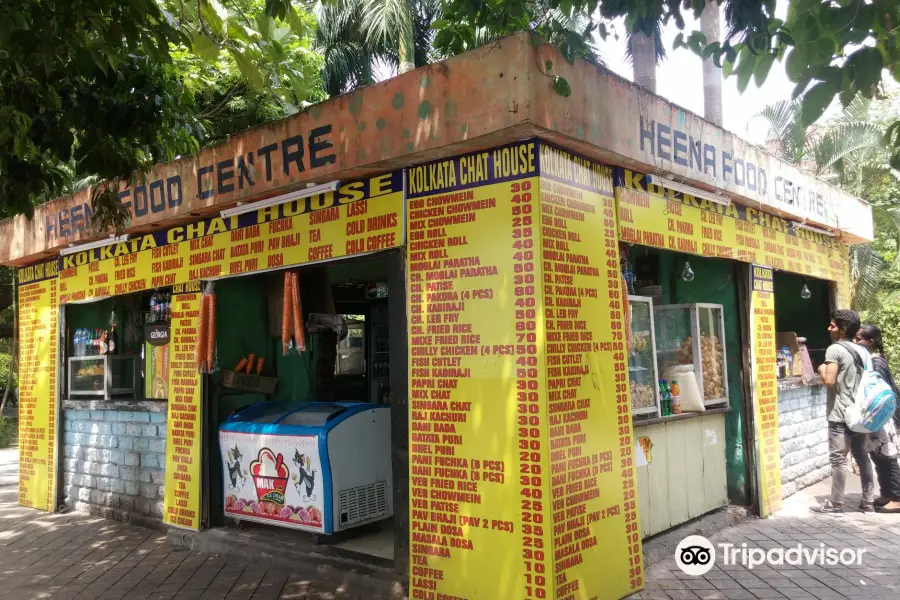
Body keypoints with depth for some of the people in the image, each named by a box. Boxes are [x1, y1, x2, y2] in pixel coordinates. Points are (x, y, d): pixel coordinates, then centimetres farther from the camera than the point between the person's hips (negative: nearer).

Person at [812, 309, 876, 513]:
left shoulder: (835, 349, -13)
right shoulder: (862, 351, 12)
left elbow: (829, 381, -19)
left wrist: (821, 370, -1)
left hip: (840, 414, -8)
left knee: (838, 459, -2)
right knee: (863, 457, 12)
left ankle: (835, 504, 3)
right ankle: (868, 502, 17)